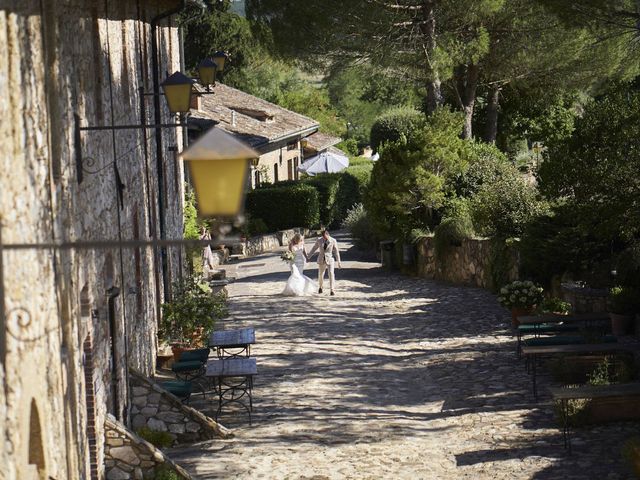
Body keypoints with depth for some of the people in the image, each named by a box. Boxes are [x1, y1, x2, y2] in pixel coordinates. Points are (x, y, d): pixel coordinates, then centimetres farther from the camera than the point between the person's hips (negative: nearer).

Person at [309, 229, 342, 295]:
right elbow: (314, 249, 7)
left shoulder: (333, 241, -9)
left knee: (331, 274, -17)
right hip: (321, 260, 2)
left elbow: (336, 252, -4)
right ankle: (320, 287, 38)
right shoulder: (319, 240, -4)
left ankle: (332, 290, -14)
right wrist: (308, 257, 9)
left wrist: (339, 262, -4)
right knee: (320, 275, 11)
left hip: (330, 259, -2)